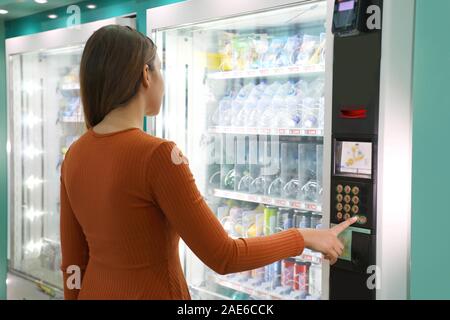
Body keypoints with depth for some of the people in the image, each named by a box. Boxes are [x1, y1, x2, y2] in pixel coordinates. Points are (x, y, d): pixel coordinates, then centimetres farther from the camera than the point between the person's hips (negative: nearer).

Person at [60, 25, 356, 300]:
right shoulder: (156, 155, -24)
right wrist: (304, 238, -7)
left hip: (96, 292, 6)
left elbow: (73, 259, 4)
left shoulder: (74, 156, -3)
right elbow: (224, 257, -19)